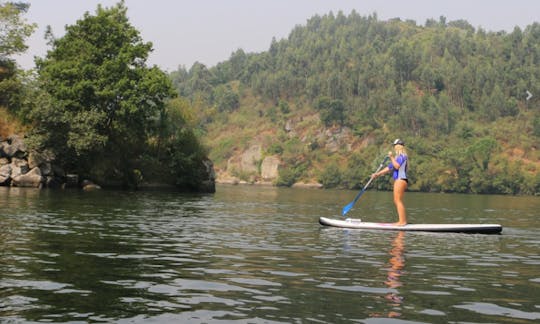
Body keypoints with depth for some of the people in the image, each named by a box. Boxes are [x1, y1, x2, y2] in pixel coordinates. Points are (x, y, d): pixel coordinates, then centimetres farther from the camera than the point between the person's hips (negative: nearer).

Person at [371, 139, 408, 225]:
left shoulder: (402, 156, -6)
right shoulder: (398, 157, 24)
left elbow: (397, 166, -22)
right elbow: (389, 168, 24)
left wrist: (391, 157, -14)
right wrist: (377, 174, 20)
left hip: (401, 180, -10)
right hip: (398, 180, 10)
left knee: (398, 200, -12)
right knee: (397, 201, 9)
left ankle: (402, 221, -13)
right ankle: (403, 221, 10)